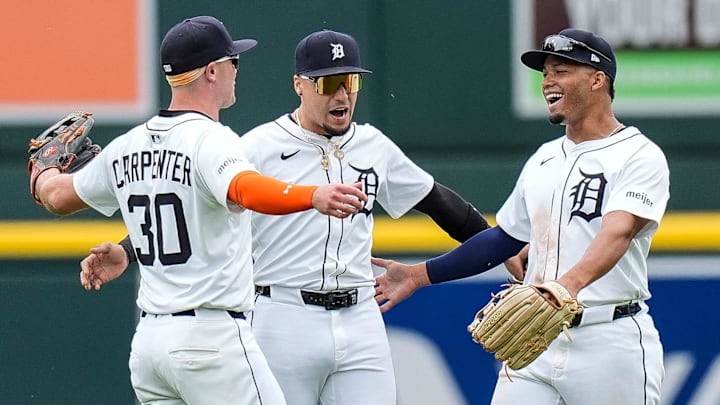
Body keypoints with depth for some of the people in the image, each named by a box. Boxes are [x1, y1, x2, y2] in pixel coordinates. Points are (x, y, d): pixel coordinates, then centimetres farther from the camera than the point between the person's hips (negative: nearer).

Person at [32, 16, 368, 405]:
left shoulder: (126, 147, 12)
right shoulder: (210, 139, -12)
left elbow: (57, 196, 26)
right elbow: (243, 189, -34)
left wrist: (44, 174, 49)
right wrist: (313, 196, -50)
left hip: (148, 341, 8)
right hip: (213, 339, -8)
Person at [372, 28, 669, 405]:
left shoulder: (640, 156, -7)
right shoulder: (544, 159, 17)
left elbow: (618, 233, -25)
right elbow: (504, 239, 26)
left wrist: (572, 282, -44)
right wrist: (419, 275, 22)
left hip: (612, 342, -6)